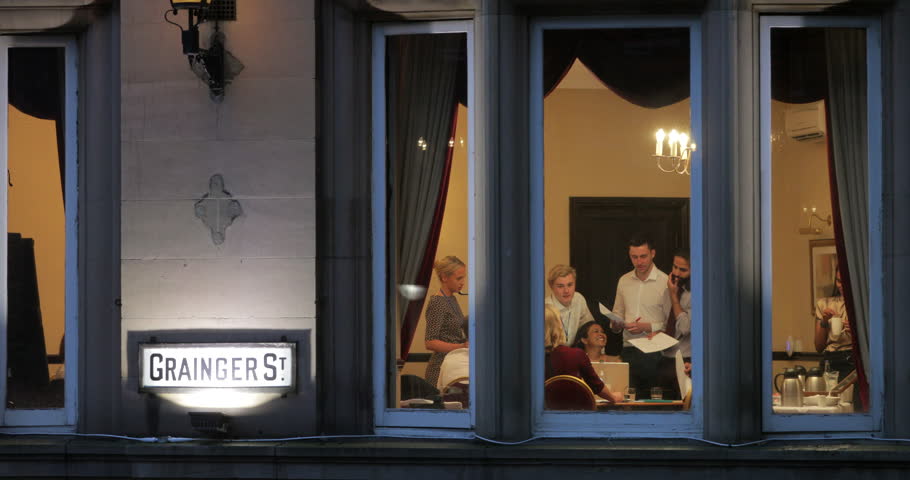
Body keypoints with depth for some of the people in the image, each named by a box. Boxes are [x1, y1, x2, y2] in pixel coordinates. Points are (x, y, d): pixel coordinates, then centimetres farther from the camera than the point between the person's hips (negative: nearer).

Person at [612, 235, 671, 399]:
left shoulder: (665, 282, -5)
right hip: (628, 351, 4)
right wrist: (619, 323, -1)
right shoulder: (624, 281, 11)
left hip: (654, 350, -4)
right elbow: (617, 313, 21)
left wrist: (648, 327, -17)